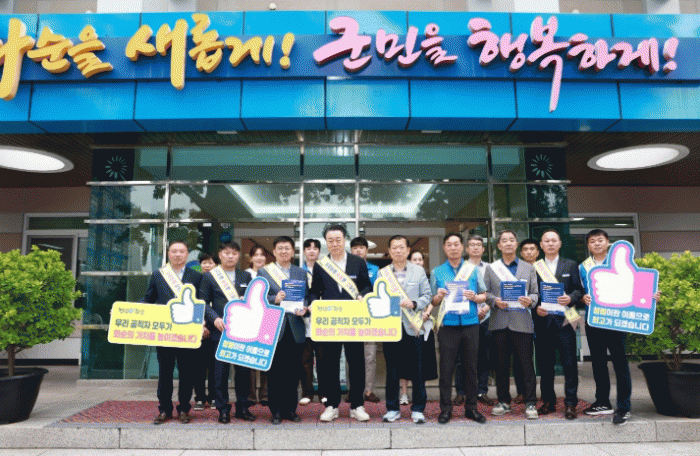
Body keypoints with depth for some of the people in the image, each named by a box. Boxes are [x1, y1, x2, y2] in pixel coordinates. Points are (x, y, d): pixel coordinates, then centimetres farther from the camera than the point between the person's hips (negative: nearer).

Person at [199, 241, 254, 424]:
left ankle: (243, 407, 19)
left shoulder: (246, 276, 12)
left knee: (244, 370, 6)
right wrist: (215, 318, -13)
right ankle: (223, 409, 15)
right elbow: (203, 303, 1)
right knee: (221, 371, 2)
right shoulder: (209, 276, 4)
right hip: (220, 331, -2)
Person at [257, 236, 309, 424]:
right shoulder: (263, 272, 5)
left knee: (293, 372, 7)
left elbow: (306, 298, 12)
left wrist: (303, 308, -9)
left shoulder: (301, 273, 13)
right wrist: (274, 299, -18)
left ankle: (290, 409, 20)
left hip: (295, 329, 2)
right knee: (275, 372, 4)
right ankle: (276, 411, 16)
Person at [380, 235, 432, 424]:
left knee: (417, 371, 3)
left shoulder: (419, 271, 9)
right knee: (392, 370, 7)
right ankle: (392, 408, 19)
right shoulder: (382, 273, 9)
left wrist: (413, 303, -12)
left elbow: (427, 295, 5)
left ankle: (417, 409, 16)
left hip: (413, 327, 0)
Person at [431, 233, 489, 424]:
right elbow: (433, 301, 10)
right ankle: (445, 409, 10)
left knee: (471, 367, 7)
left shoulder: (473, 269, 10)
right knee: (446, 367, 0)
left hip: (470, 323, 1)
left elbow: (484, 295, 10)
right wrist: (438, 297, -12)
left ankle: (471, 407, 19)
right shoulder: (437, 272, 9)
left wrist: (475, 297, -11)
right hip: (448, 325, -1)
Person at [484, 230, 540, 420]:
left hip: (522, 320, 0)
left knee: (527, 363, -2)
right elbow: (485, 292, 8)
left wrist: (530, 300, -12)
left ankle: (530, 403, 6)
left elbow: (535, 293, 9)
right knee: (502, 364, 7)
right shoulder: (490, 268, 12)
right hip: (499, 321, 1)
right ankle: (503, 401, 18)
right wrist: (495, 301, -11)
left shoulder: (528, 268, 13)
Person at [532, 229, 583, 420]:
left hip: (564, 320, -1)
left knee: (569, 363, -2)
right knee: (545, 364, 7)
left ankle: (570, 403, 7)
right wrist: (536, 308, -9)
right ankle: (548, 401, 18)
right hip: (542, 321, 1)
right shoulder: (534, 267, 10)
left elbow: (579, 289, 5)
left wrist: (570, 298, -14)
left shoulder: (571, 265, 11)